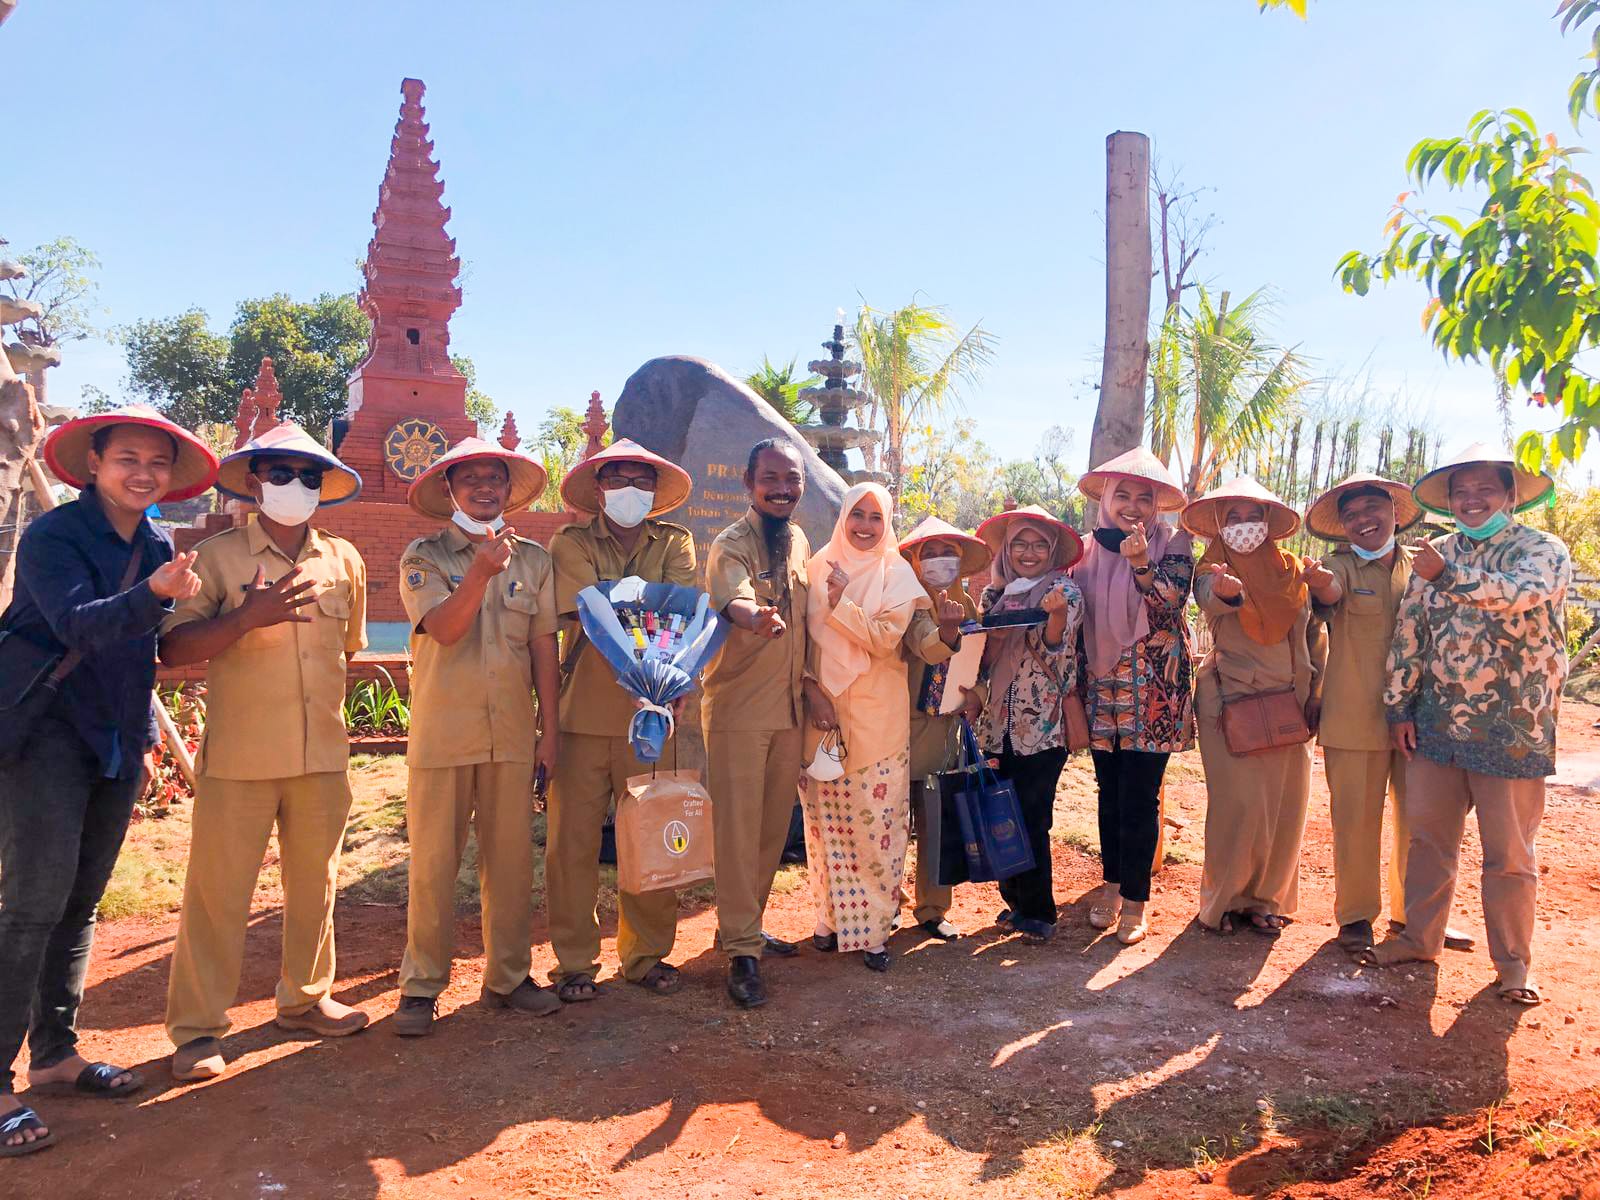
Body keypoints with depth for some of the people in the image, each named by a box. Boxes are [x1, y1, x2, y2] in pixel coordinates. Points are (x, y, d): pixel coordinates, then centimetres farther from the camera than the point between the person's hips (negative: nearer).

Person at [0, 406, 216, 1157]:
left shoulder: (159, 549, 7)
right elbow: (77, 623, -25)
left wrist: (147, 733, 16)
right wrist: (154, 593, -40)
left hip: (116, 746, 6)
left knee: (80, 904, 12)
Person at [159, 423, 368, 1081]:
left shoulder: (344, 559, 8)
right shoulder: (218, 555, -4)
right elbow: (173, 648, -11)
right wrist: (248, 618, -24)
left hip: (322, 755, 4)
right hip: (237, 757, -4)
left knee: (314, 883, 14)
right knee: (217, 891, 2)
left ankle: (305, 998, 31)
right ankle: (197, 1029, 16)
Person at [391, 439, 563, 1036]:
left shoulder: (534, 559, 8)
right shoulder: (423, 556, 1)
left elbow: (544, 649, 8)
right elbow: (444, 628, -15)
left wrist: (550, 729, 6)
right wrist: (481, 572, -30)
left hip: (512, 734, 3)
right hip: (441, 734, -2)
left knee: (512, 859, 8)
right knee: (433, 864, 3)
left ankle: (508, 977, 22)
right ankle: (421, 985, 17)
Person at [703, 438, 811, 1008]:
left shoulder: (801, 543, 10)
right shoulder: (731, 545, -12)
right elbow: (734, 600, -33)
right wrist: (758, 615, -55)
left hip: (790, 707, 7)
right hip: (738, 708, -7)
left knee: (775, 827, 14)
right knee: (738, 830, -3)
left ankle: (743, 923, 32)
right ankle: (741, 951, 7)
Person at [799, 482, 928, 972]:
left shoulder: (896, 572, 2)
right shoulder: (819, 566, 7)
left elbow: (886, 638, -10)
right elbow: (801, 635, 4)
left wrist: (840, 602, -18)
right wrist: (812, 689, -8)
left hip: (876, 718, -2)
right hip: (821, 710, 2)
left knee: (876, 821, -2)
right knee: (825, 821, 7)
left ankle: (875, 926, 8)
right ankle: (832, 917, 21)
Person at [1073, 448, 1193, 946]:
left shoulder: (1172, 545, -2)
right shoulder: (1088, 550, 7)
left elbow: (1170, 605, -16)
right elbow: (1076, 619, 13)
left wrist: (1140, 564, -29)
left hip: (1152, 692, -3)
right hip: (1102, 689, 4)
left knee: (1139, 797, -2)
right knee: (1110, 792, 11)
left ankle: (1135, 897, 9)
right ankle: (1112, 883, 24)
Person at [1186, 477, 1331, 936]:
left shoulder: (1294, 570, 8)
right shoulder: (1211, 571, -3)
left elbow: (1315, 638, 14)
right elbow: (1211, 600, -28)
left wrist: (1314, 694, 4)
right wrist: (1226, 590, -51)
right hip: (1231, 706, -4)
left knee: (1286, 808, 6)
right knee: (1238, 806, -7)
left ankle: (1266, 899, 24)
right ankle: (1223, 900, 12)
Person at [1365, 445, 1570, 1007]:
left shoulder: (1544, 550, -3)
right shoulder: (1436, 555, 9)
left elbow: (1521, 593, -27)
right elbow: (1408, 632, 8)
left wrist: (1449, 575, -31)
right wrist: (1400, 707, 4)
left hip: (1511, 732, -4)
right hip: (1436, 724, 4)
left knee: (1509, 854, 6)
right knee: (1428, 837, 12)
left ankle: (1513, 963, 21)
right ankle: (1418, 938, 27)